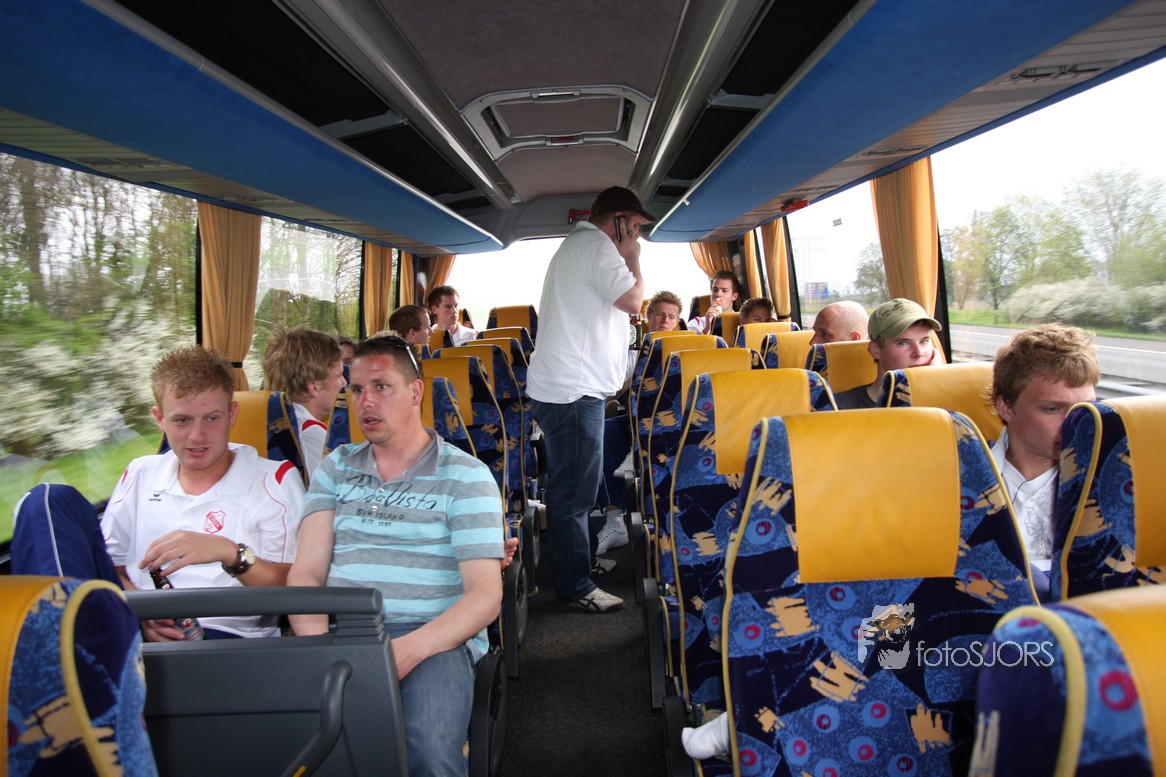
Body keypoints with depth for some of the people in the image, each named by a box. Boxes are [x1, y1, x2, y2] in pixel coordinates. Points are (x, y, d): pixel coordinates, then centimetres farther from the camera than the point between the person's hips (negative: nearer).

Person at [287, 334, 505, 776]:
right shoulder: (336, 468, 17)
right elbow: (306, 573, 8)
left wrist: (409, 649, -20)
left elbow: (486, 594, -3)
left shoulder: (466, 477, 4)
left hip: (434, 637, -2)